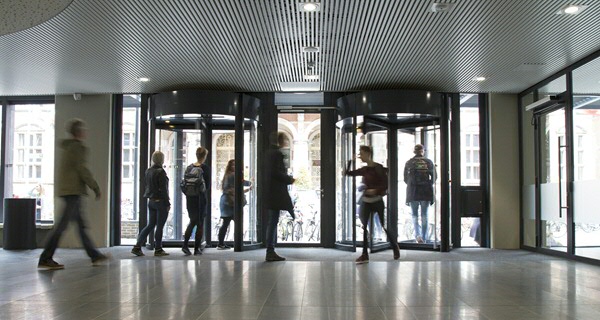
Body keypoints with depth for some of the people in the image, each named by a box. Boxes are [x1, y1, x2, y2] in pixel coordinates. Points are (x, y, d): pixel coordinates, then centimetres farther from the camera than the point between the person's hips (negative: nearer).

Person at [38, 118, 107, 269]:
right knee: (62, 225, -8)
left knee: (81, 224, 11)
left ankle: (94, 255, 17)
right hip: (73, 190, -10)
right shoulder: (78, 147, -11)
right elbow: (82, 170, -16)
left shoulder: (68, 146, 17)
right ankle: (45, 259, -6)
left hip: (67, 189, 10)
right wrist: (96, 188, -10)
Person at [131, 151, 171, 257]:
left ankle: (137, 247, 9)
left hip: (151, 201, 8)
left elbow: (146, 185, 14)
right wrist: (167, 204, -11)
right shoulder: (160, 172, -15)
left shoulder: (148, 171, 8)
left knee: (150, 225, 14)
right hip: (160, 201, -8)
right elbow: (163, 189, -16)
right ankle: (158, 249, 10)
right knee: (160, 226, 3)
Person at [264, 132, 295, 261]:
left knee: (272, 222, 12)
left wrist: (287, 178, 19)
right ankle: (270, 252, -3)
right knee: (273, 222, -6)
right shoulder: (277, 153, -13)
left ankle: (270, 252, 16)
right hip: (276, 192, -10)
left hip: (271, 192, 10)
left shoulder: (270, 153, 16)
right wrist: (289, 179, -7)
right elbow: (276, 173, -20)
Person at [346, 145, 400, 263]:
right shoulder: (363, 170, 8)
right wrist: (350, 160, 3)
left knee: (385, 226, 3)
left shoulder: (378, 168, -10)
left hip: (377, 201, -5)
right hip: (366, 201, 5)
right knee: (364, 227, -3)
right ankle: (365, 255, 0)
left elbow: (386, 184, -12)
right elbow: (348, 173, 12)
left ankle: (396, 249, 25)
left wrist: (375, 190, -24)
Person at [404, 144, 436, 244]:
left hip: (413, 192, -1)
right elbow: (433, 178, 4)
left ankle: (418, 235, -12)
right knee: (424, 216, 9)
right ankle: (424, 238, 11)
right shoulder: (429, 162, 2)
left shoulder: (409, 163, 0)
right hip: (426, 192, 1)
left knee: (415, 215, 8)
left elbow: (405, 179, 5)